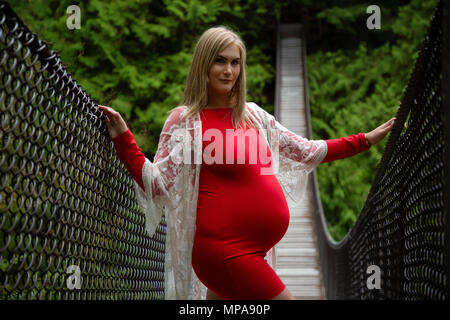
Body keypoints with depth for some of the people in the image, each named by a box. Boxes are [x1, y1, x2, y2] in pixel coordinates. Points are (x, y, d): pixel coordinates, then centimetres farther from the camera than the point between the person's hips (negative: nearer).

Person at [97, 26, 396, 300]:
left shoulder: (254, 114, 12)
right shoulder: (185, 120, -3)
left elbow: (306, 151, 21)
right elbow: (157, 184, -9)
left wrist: (366, 140, 23)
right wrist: (124, 139, -20)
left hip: (253, 250, 6)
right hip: (225, 249, -6)